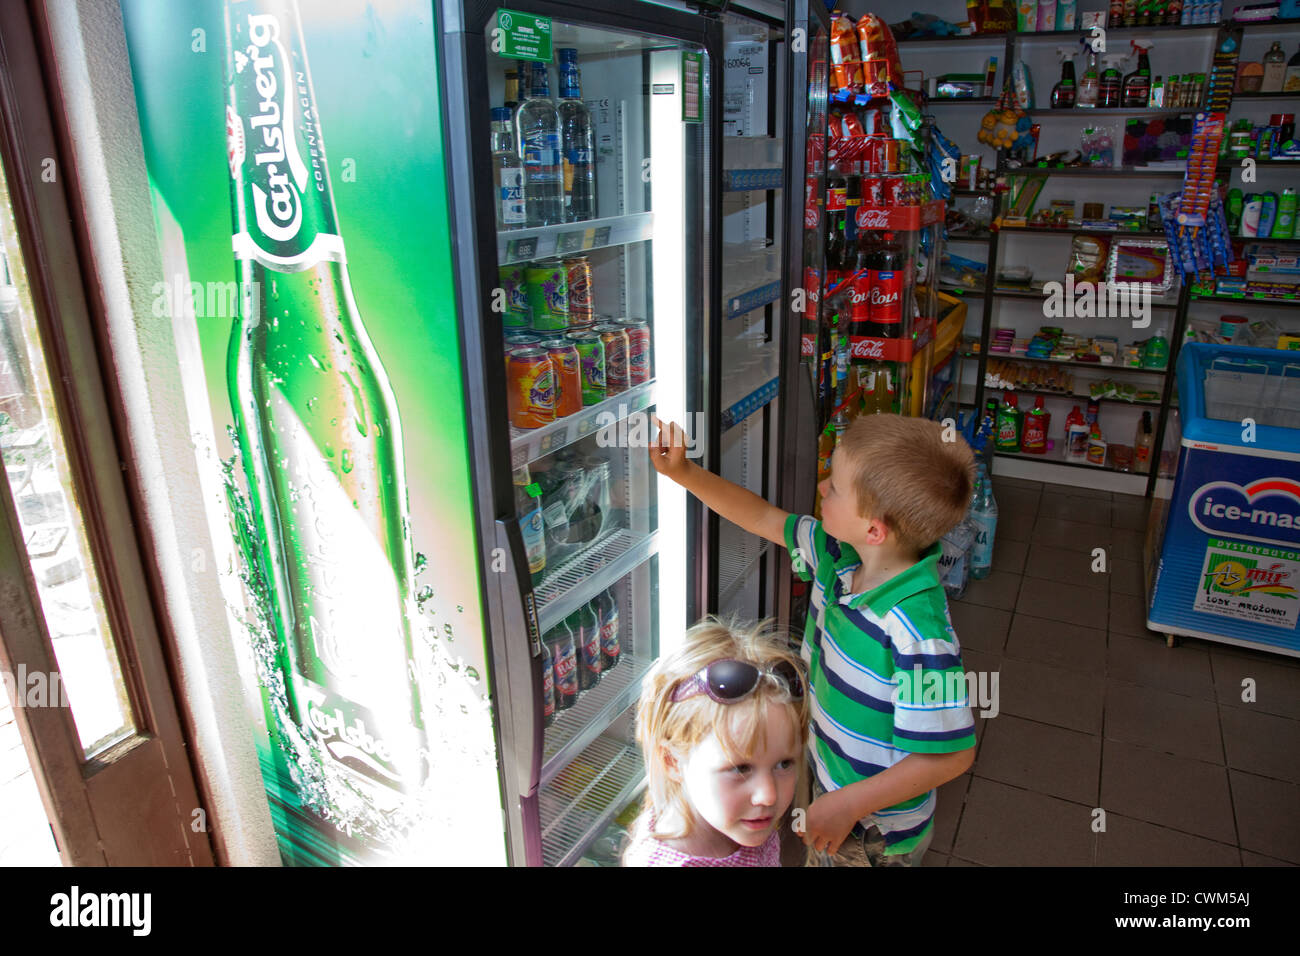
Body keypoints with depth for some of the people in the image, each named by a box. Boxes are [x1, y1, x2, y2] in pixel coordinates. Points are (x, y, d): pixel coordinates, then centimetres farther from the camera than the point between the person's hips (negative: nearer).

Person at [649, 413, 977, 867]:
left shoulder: (916, 629, -37)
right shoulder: (839, 556, -13)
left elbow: (952, 753, -30)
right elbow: (766, 519, 1)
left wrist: (847, 804, -25)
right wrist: (682, 471, -5)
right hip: (831, 784, 7)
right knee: (818, 857, 30)